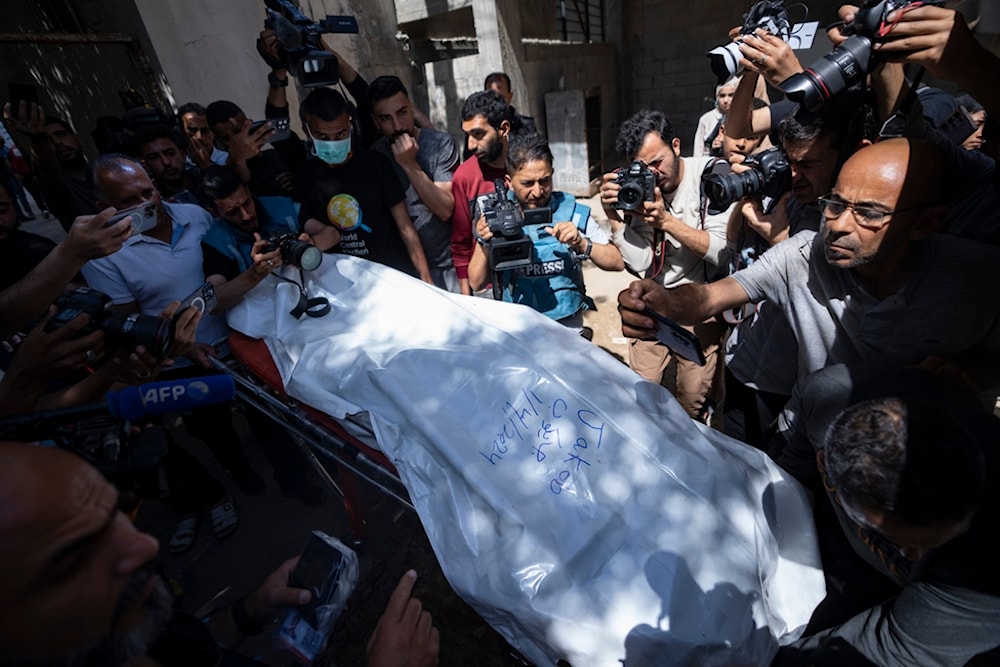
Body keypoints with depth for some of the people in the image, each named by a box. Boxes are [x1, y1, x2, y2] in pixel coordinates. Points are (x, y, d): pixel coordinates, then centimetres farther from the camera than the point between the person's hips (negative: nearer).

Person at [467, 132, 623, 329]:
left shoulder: (572, 212, -2)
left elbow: (617, 262, -3)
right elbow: (476, 283, -1)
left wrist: (581, 243, -18)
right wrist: (484, 243, -16)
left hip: (567, 326, 0)